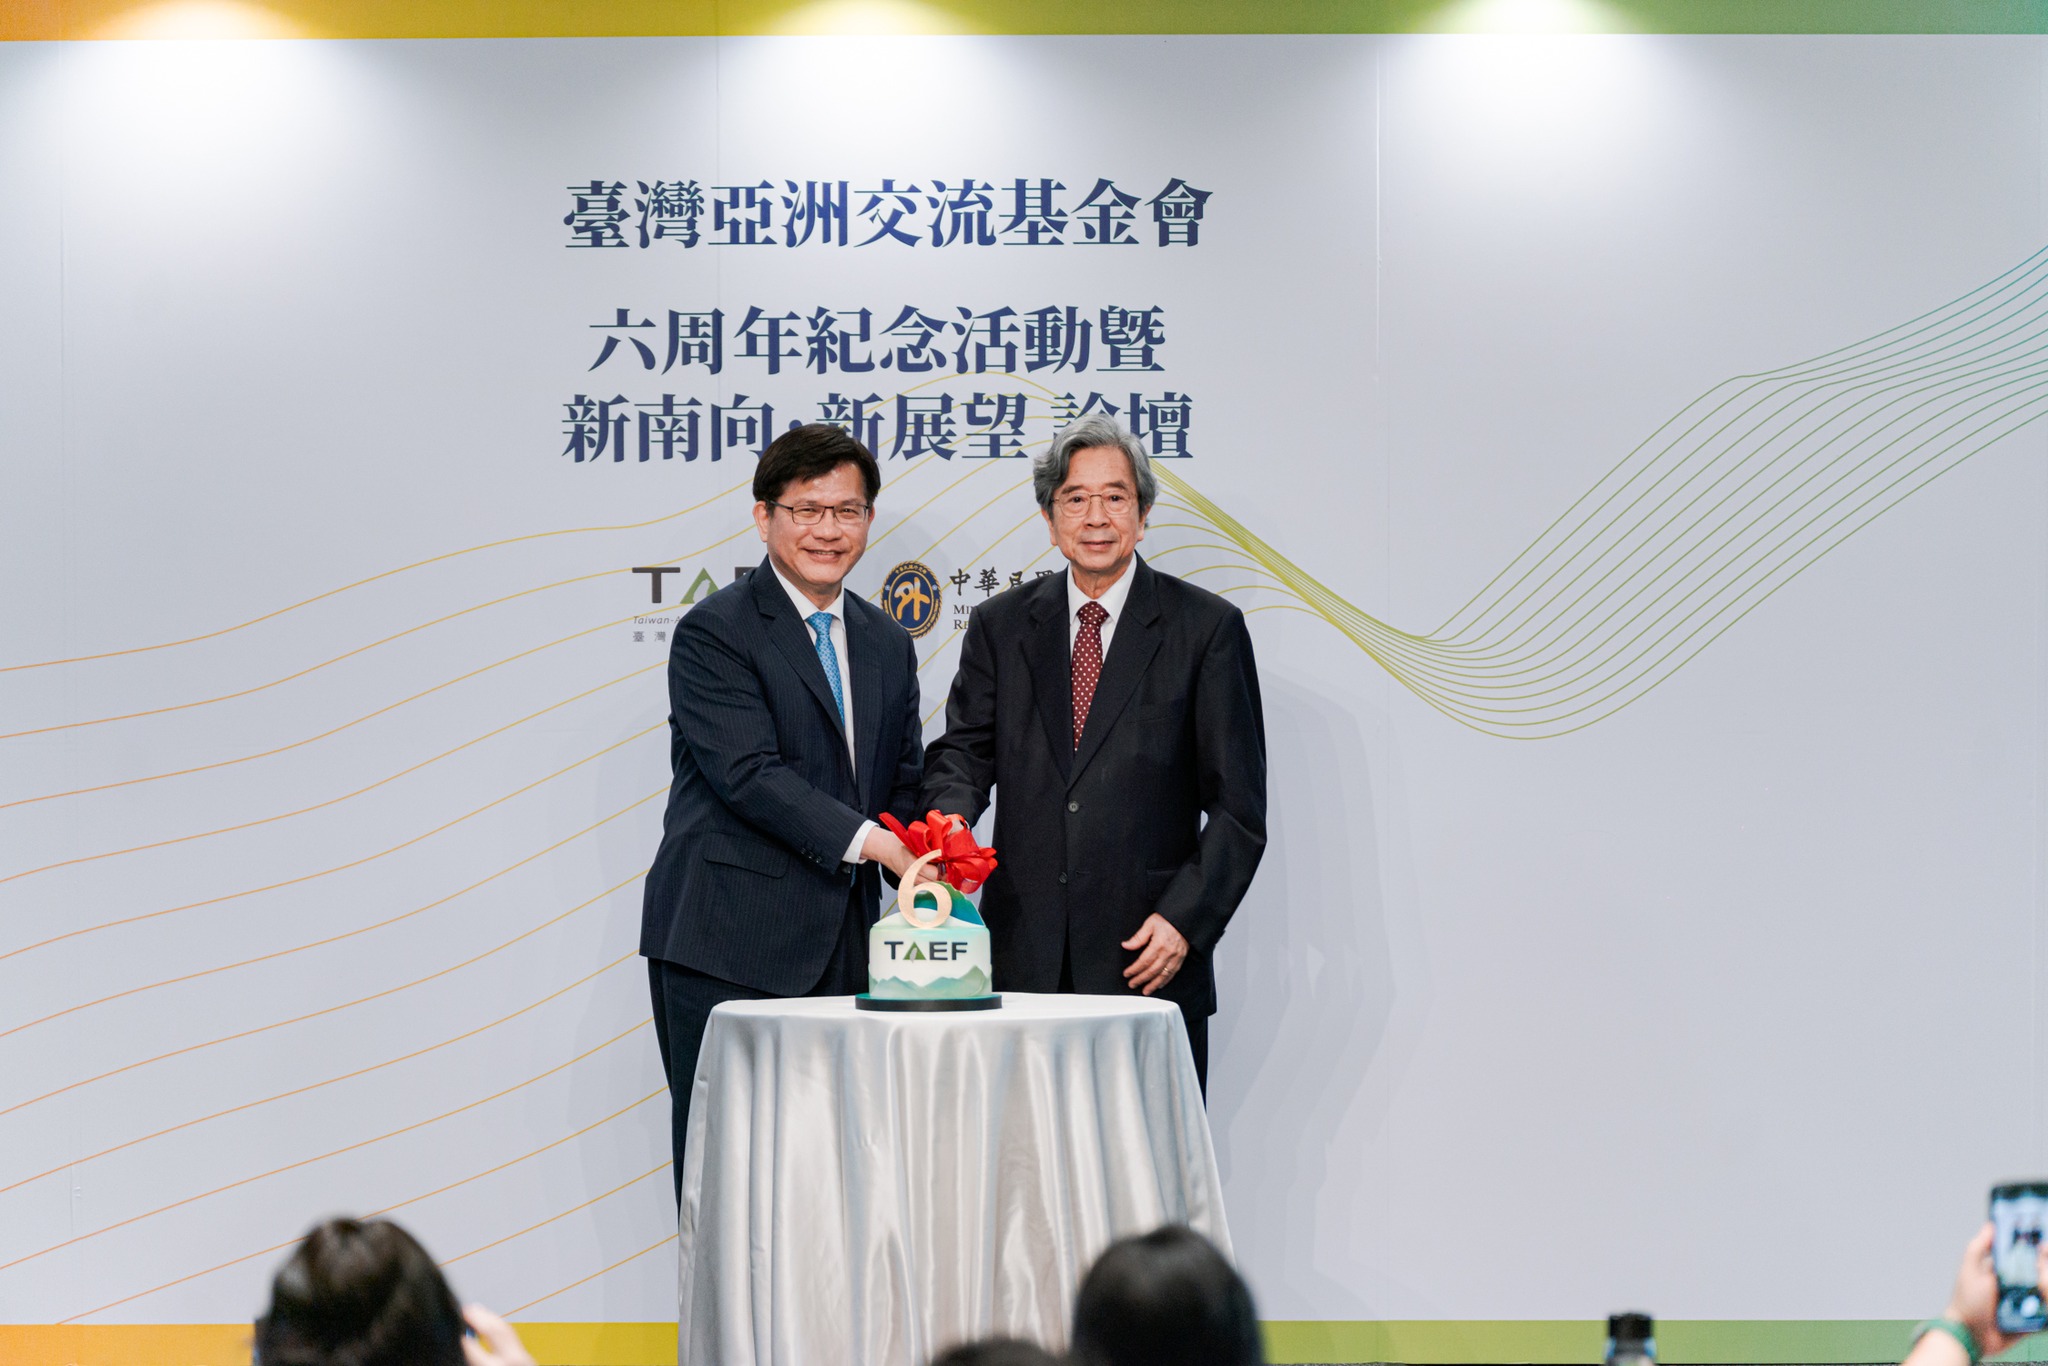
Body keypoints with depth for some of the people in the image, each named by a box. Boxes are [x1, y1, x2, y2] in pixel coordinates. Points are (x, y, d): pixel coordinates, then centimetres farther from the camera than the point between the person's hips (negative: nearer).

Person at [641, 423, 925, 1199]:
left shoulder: (886, 645, 18)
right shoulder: (714, 634, -5)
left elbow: (904, 783, 20)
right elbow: (748, 774, -16)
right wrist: (869, 841, -25)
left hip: (839, 951, 6)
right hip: (727, 947, -6)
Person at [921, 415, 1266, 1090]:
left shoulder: (1207, 628, 3)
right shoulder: (1000, 625, 13)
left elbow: (1239, 807, 2)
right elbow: (965, 749, 7)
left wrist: (1184, 919, -9)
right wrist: (948, 821, -16)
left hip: (1147, 958, -2)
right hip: (1025, 957, 2)